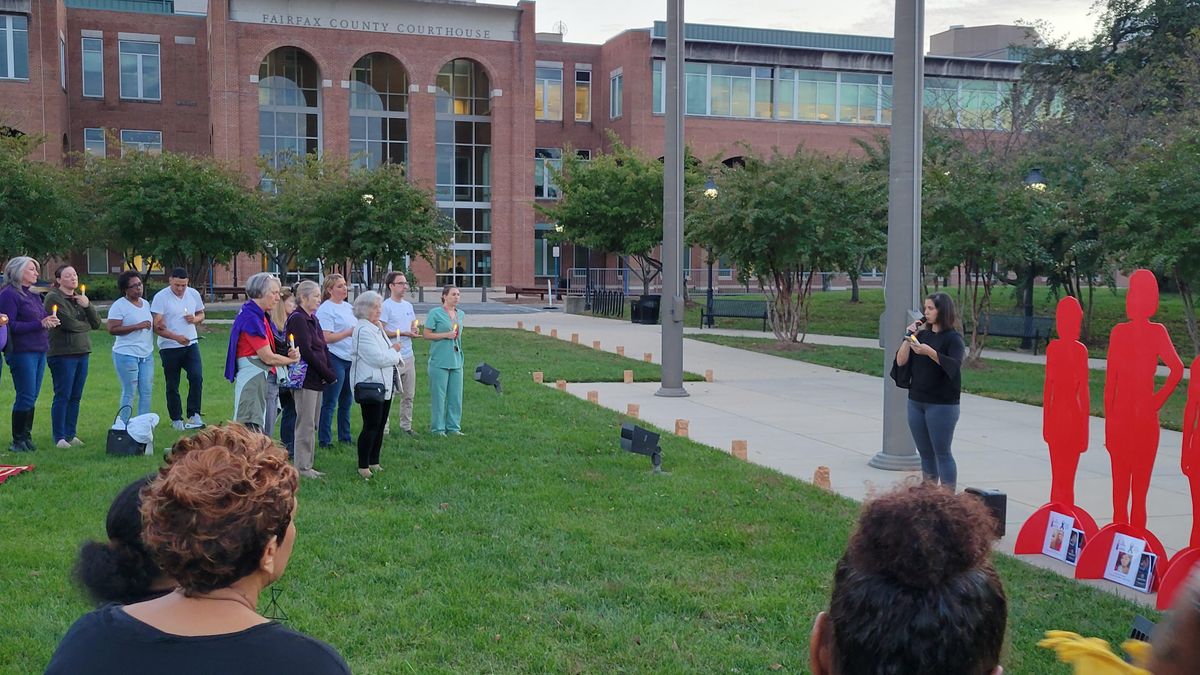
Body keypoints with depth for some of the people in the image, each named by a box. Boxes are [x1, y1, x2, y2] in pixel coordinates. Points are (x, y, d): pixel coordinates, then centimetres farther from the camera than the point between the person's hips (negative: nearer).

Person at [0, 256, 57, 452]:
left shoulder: (33, 295, 18)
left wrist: (50, 322, 1)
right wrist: (40, 324, -19)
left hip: (39, 351, 8)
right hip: (22, 353, -8)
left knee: (31, 397, 10)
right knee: (26, 397, -7)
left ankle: (26, 437, 17)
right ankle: (18, 441, 1)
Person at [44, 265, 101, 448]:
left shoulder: (80, 298, 16)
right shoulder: (53, 298, -6)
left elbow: (97, 322, 9)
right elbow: (68, 323, -17)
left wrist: (87, 306, -7)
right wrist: (86, 325, 1)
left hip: (82, 353, 7)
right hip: (63, 354, -7)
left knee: (75, 397, 9)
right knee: (62, 396, -6)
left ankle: (71, 434, 16)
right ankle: (59, 438, -2)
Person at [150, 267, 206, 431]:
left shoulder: (194, 294, 3)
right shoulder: (161, 297, -11)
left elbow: (201, 314, 17)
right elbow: (157, 326, -15)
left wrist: (195, 319, -7)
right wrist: (176, 337, -26)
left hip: (191, 344, 3)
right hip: (169, 347, -3)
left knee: (197, 377, -13)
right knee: (172, 385, 6)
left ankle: (194, 415, -8)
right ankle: (176, 419, 18)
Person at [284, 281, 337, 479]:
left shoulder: (312, 319, 16)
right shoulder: (297, 319, -12)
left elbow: (323, 348, 15)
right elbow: (306, 351, -18)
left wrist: (330, 373, 1)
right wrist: (329, 374, -13)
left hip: (317, 380, 9)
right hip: (305, 379, -9)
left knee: (312, 425, 12)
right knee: (306, 424, -5)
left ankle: (307, 465, 18)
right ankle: (302, 467, 1)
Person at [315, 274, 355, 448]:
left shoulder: (348, 307, 15)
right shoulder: (325, 309, -10)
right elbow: (326, 338, -18)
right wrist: (349, 332, -20)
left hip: (350, 359, 8)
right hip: (334, 360, -8)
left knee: (346, 401, 14)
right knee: (330, 402, -3)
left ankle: (345, 437, 24)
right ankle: (324, 440, 4)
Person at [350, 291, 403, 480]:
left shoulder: (378, 327, 16)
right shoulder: (363, 330, -15)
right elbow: (377, 358, -21)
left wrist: (393, 353, 2)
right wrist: (394, 352, -6)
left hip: (384, 384, 10)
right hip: (370, 384, -10)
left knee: (380, 425, 13)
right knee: (371, 426, -8)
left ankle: (374, 462, 21)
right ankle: (363, 466, -2)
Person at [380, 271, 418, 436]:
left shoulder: (408, 305, 16)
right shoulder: (386, 306, -8)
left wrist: (414, 330, 0)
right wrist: (403, 333, -15)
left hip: (408, 356, 8)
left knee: (408, 395, 13)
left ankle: (406, 426, 22)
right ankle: (383, 429, 0)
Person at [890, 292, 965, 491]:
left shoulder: (953, 338, -7)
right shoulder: (922, 335, 11)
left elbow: (954, 364, -24)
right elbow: (901, 362, 5)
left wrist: (930, 352, -36)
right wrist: (909, 337, -4)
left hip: (942, 405, -6)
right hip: (916, 402, 6)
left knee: (942, 453, -4)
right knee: (925, 453, 11)